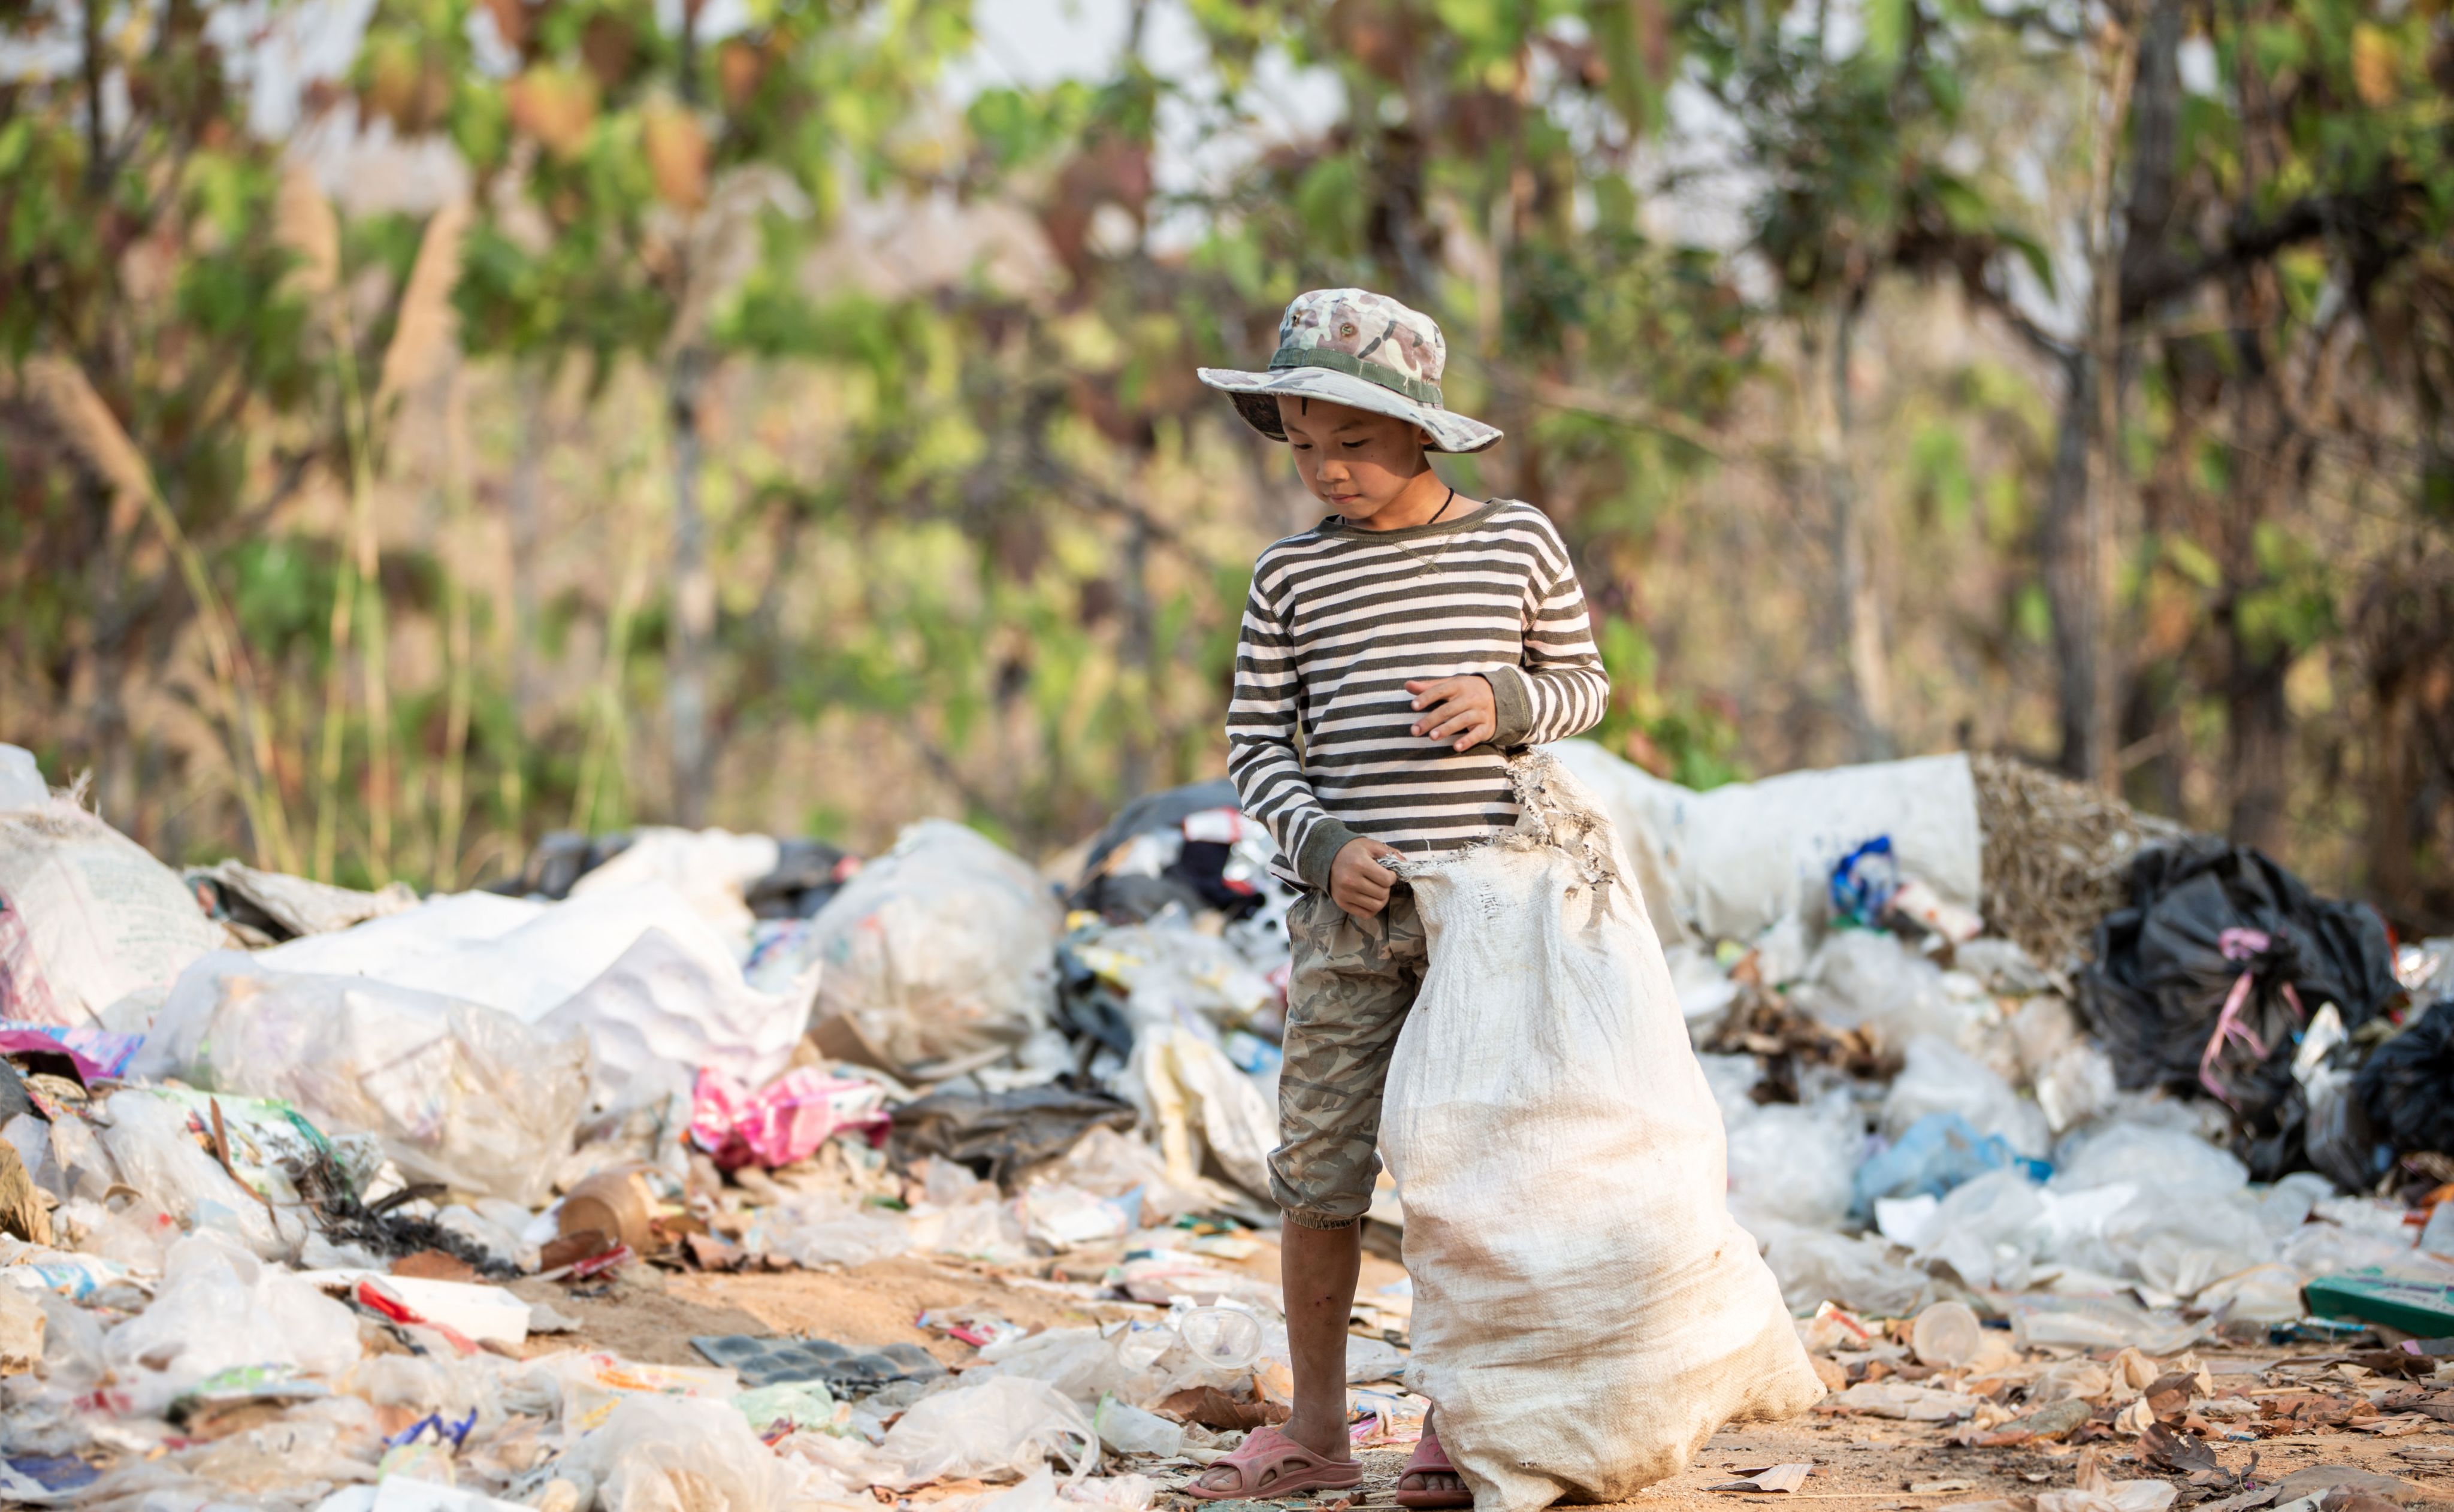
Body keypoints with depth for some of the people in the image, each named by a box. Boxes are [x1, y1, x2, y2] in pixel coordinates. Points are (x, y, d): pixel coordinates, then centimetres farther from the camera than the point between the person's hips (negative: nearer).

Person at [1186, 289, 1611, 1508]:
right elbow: (1255, 745, 7)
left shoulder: (1518, 544, 3)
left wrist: (1506, 703, -10)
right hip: (1349, 909, 1)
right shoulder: (1293, 576, 4)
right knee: (1321, 1173, 1)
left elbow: (1584, 686, 12)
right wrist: (1320, 843, -11)